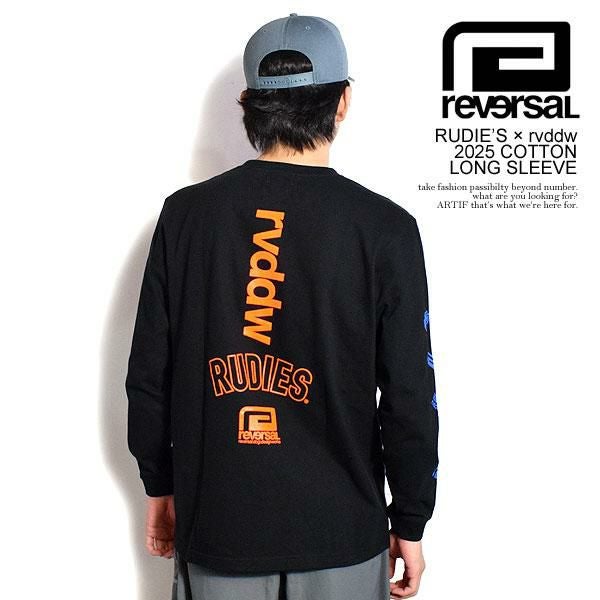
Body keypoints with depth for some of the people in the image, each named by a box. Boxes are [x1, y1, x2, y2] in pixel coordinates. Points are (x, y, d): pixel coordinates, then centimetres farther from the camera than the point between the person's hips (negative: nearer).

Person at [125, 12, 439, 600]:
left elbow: (148, 375, 1)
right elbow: (409, 398, -9)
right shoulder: (383, 226, -11)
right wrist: (409, 524, 4)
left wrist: (159, 484, 15)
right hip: (341, 536, -1)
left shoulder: (185, 213, -5)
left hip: (214, 526, 2)